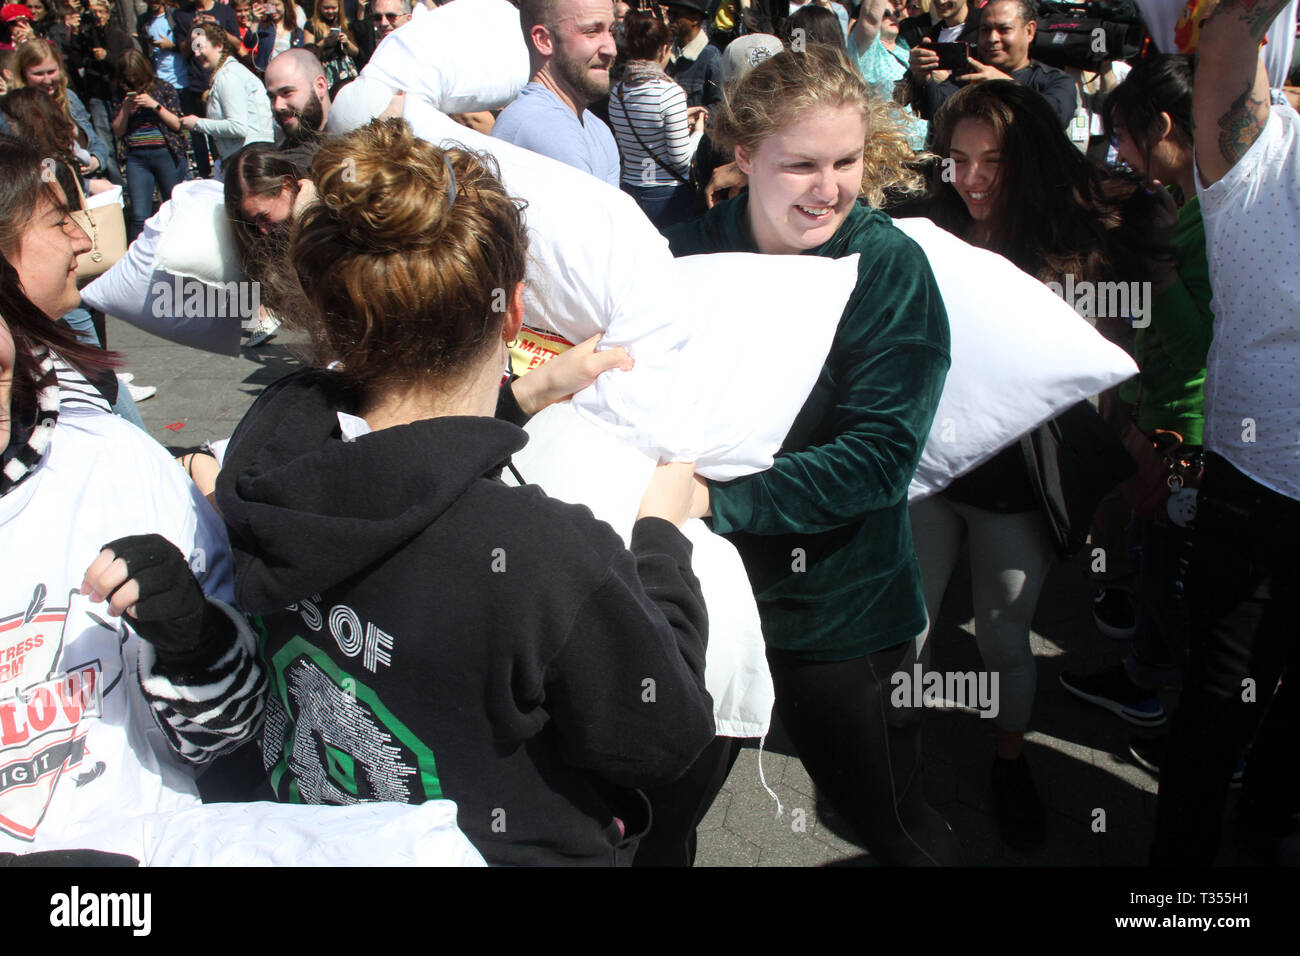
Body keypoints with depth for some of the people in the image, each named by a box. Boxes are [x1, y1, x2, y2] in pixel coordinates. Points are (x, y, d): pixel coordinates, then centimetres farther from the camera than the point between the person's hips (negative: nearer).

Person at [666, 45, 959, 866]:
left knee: (892, 824, 17)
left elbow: (879, 455, -22)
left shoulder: (889, 266, -14)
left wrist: (716, 497, -28)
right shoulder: (690, 249, -2)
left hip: (839, 607, -3)